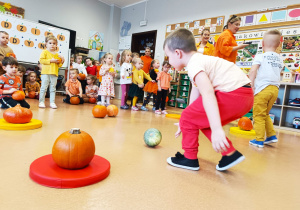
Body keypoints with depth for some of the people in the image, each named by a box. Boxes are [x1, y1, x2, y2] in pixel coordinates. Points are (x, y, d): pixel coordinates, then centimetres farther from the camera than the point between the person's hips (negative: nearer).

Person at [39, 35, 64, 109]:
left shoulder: (57, 54, 17)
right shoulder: (44, 52, 3)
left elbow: (59, 65, 21)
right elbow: (41, 60, -10)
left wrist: (61, 62, 0)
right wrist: (51, 60, -13)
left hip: (54, 73, 4)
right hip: (45, 73, -4)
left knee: (53, 88, 5)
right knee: (44, 87, -3)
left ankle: (52, 102, 9)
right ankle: (41, 102, 4)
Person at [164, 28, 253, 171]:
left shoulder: (194, 64, -12)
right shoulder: (200, 60, 19)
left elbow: (207, 93, -28)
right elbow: (195, 95, 21)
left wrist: (216, 129, -34)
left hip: (234, 94, -11)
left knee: (188, 118, -1)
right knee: (203, 119, 22)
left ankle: (190, 159, 14)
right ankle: (230, 154, 23)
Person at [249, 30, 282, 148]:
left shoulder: (260, 56, -2)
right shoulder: (279, 59, 15)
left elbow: (253, 72, -13)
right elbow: (278, 74, 18)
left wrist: (252, 86, -9)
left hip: (262, 89, -6)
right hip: (275, 89, 6)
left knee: (259, 115, 0)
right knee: (265, 114, 21)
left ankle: (259, 140, 3)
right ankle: (271, 135, 24)